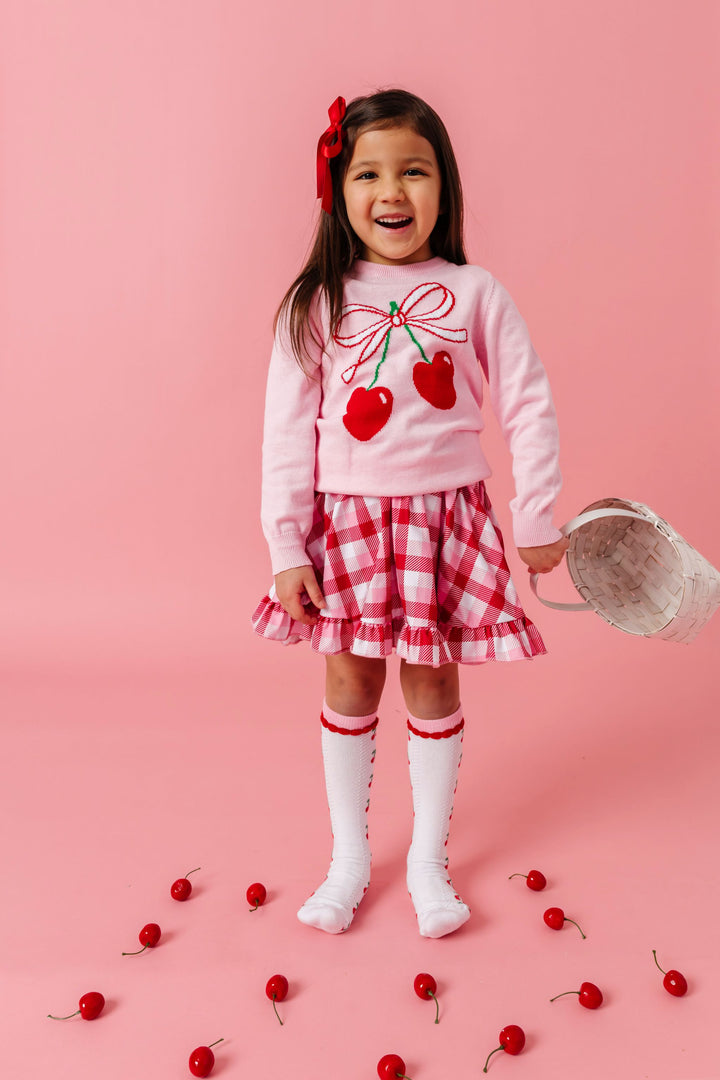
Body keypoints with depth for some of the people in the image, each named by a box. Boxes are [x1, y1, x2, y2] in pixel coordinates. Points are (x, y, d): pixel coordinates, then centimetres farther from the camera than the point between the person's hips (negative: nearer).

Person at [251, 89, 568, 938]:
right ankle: (349, 857, 29)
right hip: (346, 517, 1)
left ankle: (428, 859, 29)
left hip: (446, 514, 0)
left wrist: (538, 521, 1)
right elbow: (286, 430, -3)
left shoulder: (475, 295, -2)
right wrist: (286, 547, -6)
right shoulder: (315, 303, -2)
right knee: (349, 684, 9)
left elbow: (528, 408, 1)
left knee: (433, 684, 9)